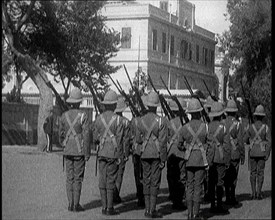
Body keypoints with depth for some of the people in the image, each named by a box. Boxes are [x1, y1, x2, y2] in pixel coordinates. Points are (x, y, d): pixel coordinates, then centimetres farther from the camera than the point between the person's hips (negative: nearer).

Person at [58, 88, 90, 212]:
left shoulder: (64, 116, 2)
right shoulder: (83, 116, -10)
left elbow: (61, 134, 10)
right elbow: (86, 136, -11)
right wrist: (87, 153, -6)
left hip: (67, 151, 4)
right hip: (79, 151, -4)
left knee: (69, 178, 9)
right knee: (78, 178, 1)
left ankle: (70, 204, 9)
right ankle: (76, 205, 1)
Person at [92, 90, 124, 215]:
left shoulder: (98, 119, 2)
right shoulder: (118, 119, -9)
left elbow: (95, 137, 5)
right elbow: (119, 139, -9)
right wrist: (120, 156, -4)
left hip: (101, 152, 4)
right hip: (113, 153, -4)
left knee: (102, 179, 7)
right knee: (111, 180, 0)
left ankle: (104, 207, 10)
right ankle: (109, 208, 1)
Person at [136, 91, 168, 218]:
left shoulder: (141, 121, 1)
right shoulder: (160, 121, -10)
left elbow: (138, 140, 7)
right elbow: (162, 142, -10)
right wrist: (163, 159, -5)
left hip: (144, 154, 4)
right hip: (156, 154, -3)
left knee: (146, 181, 10)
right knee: (155, 182, 1)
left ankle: (147, 209, 12)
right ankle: (152, 210, 0)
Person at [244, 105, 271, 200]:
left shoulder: (251, 127, -4)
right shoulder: (266, 127, -7)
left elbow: (246, 140, 5)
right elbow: (269, 141, -11)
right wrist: (267, 154, -9)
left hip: (252, 152, 1)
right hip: (262, 153, -1)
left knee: (253, 172, 8)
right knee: (260, 172, 5)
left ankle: (253, 193, 5)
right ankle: (259, 193, 2)